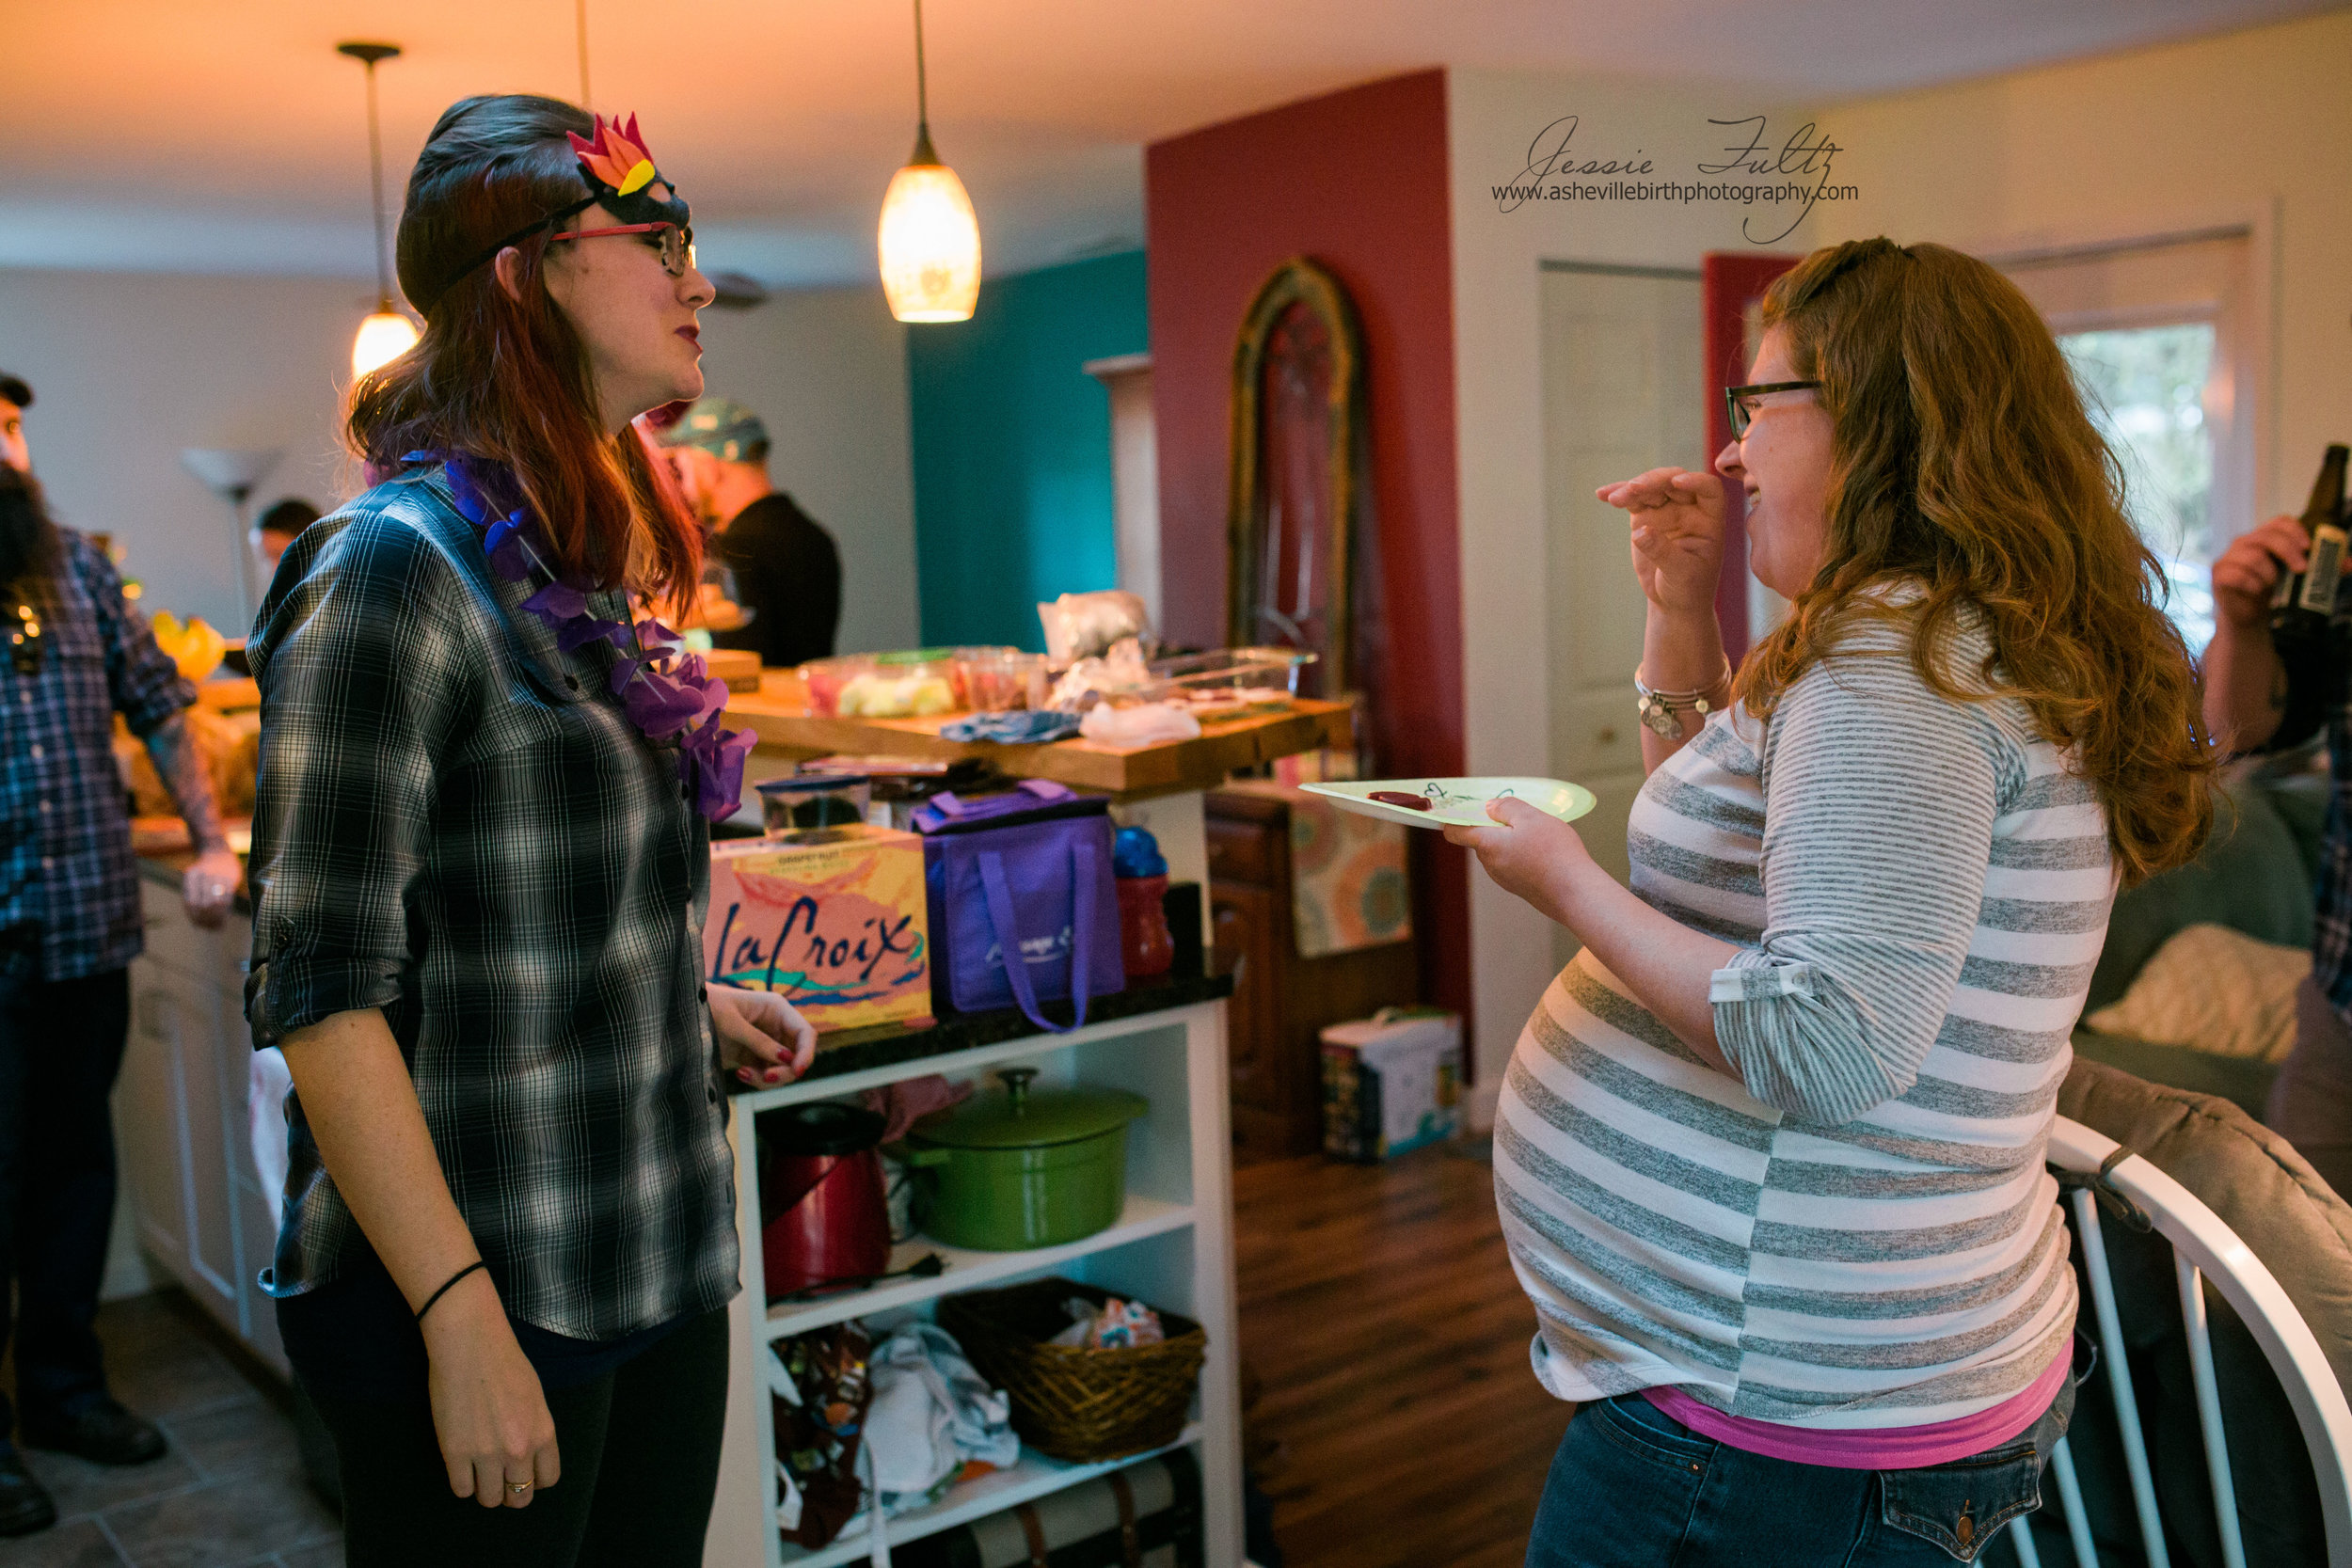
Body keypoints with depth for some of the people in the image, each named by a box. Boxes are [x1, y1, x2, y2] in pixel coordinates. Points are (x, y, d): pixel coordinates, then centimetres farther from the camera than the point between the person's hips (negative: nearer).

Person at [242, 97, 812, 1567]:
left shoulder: (588, 567, 10)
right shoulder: (396, 568, -15)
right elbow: (323, 990, -18)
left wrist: (691, 1004, 5)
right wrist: (463, 1321, -19)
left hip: (659, 1266, 8)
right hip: (489, 1294, -8)